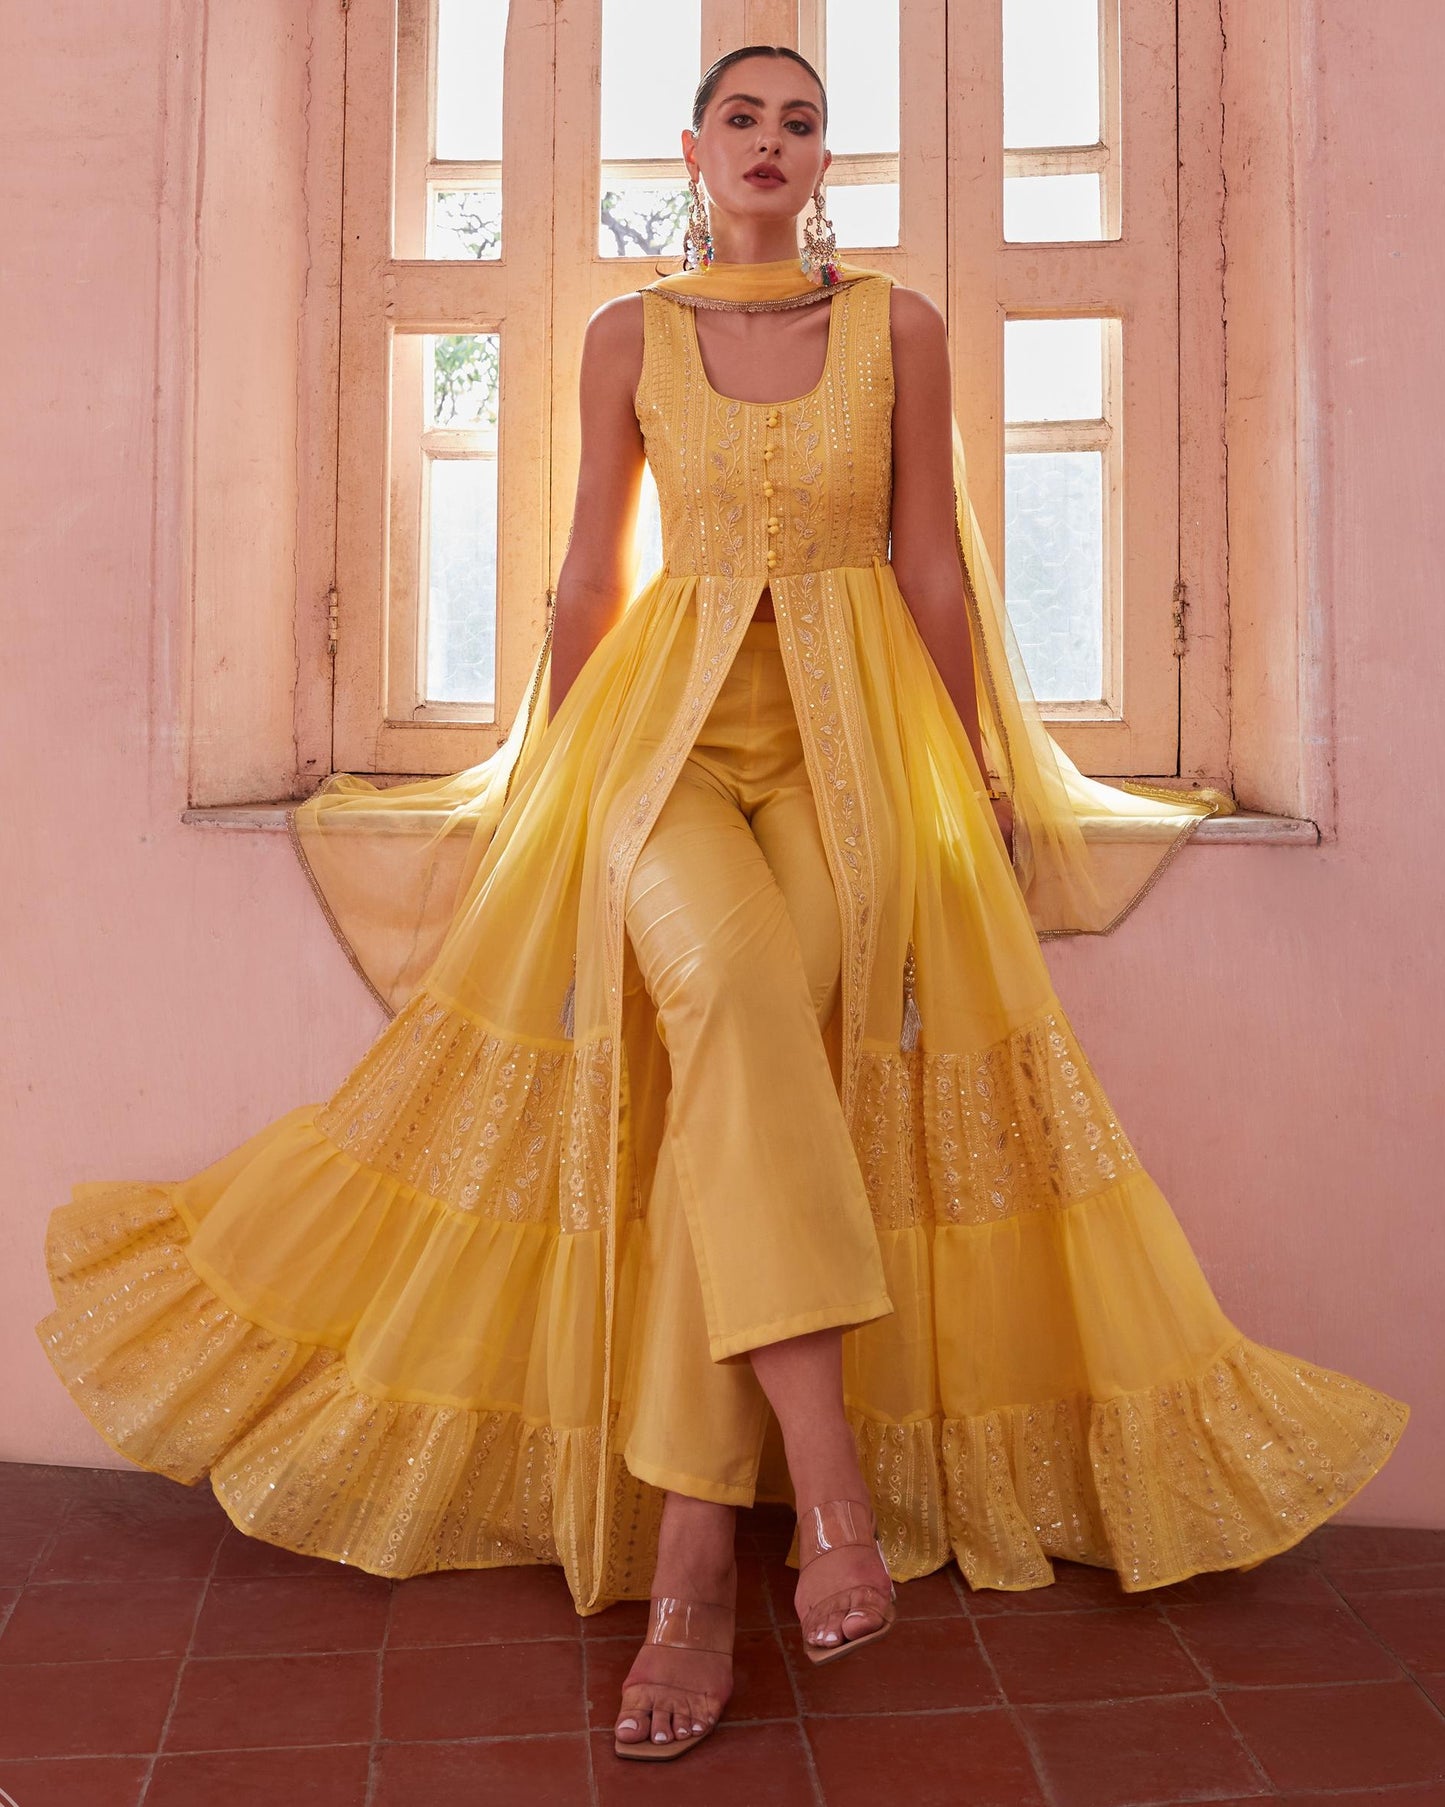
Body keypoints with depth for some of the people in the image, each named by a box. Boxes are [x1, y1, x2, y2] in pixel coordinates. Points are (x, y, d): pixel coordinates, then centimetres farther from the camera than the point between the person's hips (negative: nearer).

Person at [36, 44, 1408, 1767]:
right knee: (729, 983, -32)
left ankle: (691, 1556, -12)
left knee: (731, 1073, -19)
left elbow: (937, 561, 10)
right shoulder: (628, 337, 13)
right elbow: (589, 571, 14)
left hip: (857, 732, 0)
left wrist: (982, 770, 7)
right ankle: (828, 1479, -28)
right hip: (668, 719, 1)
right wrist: (540, 773, 14)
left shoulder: (900, 325, 11)